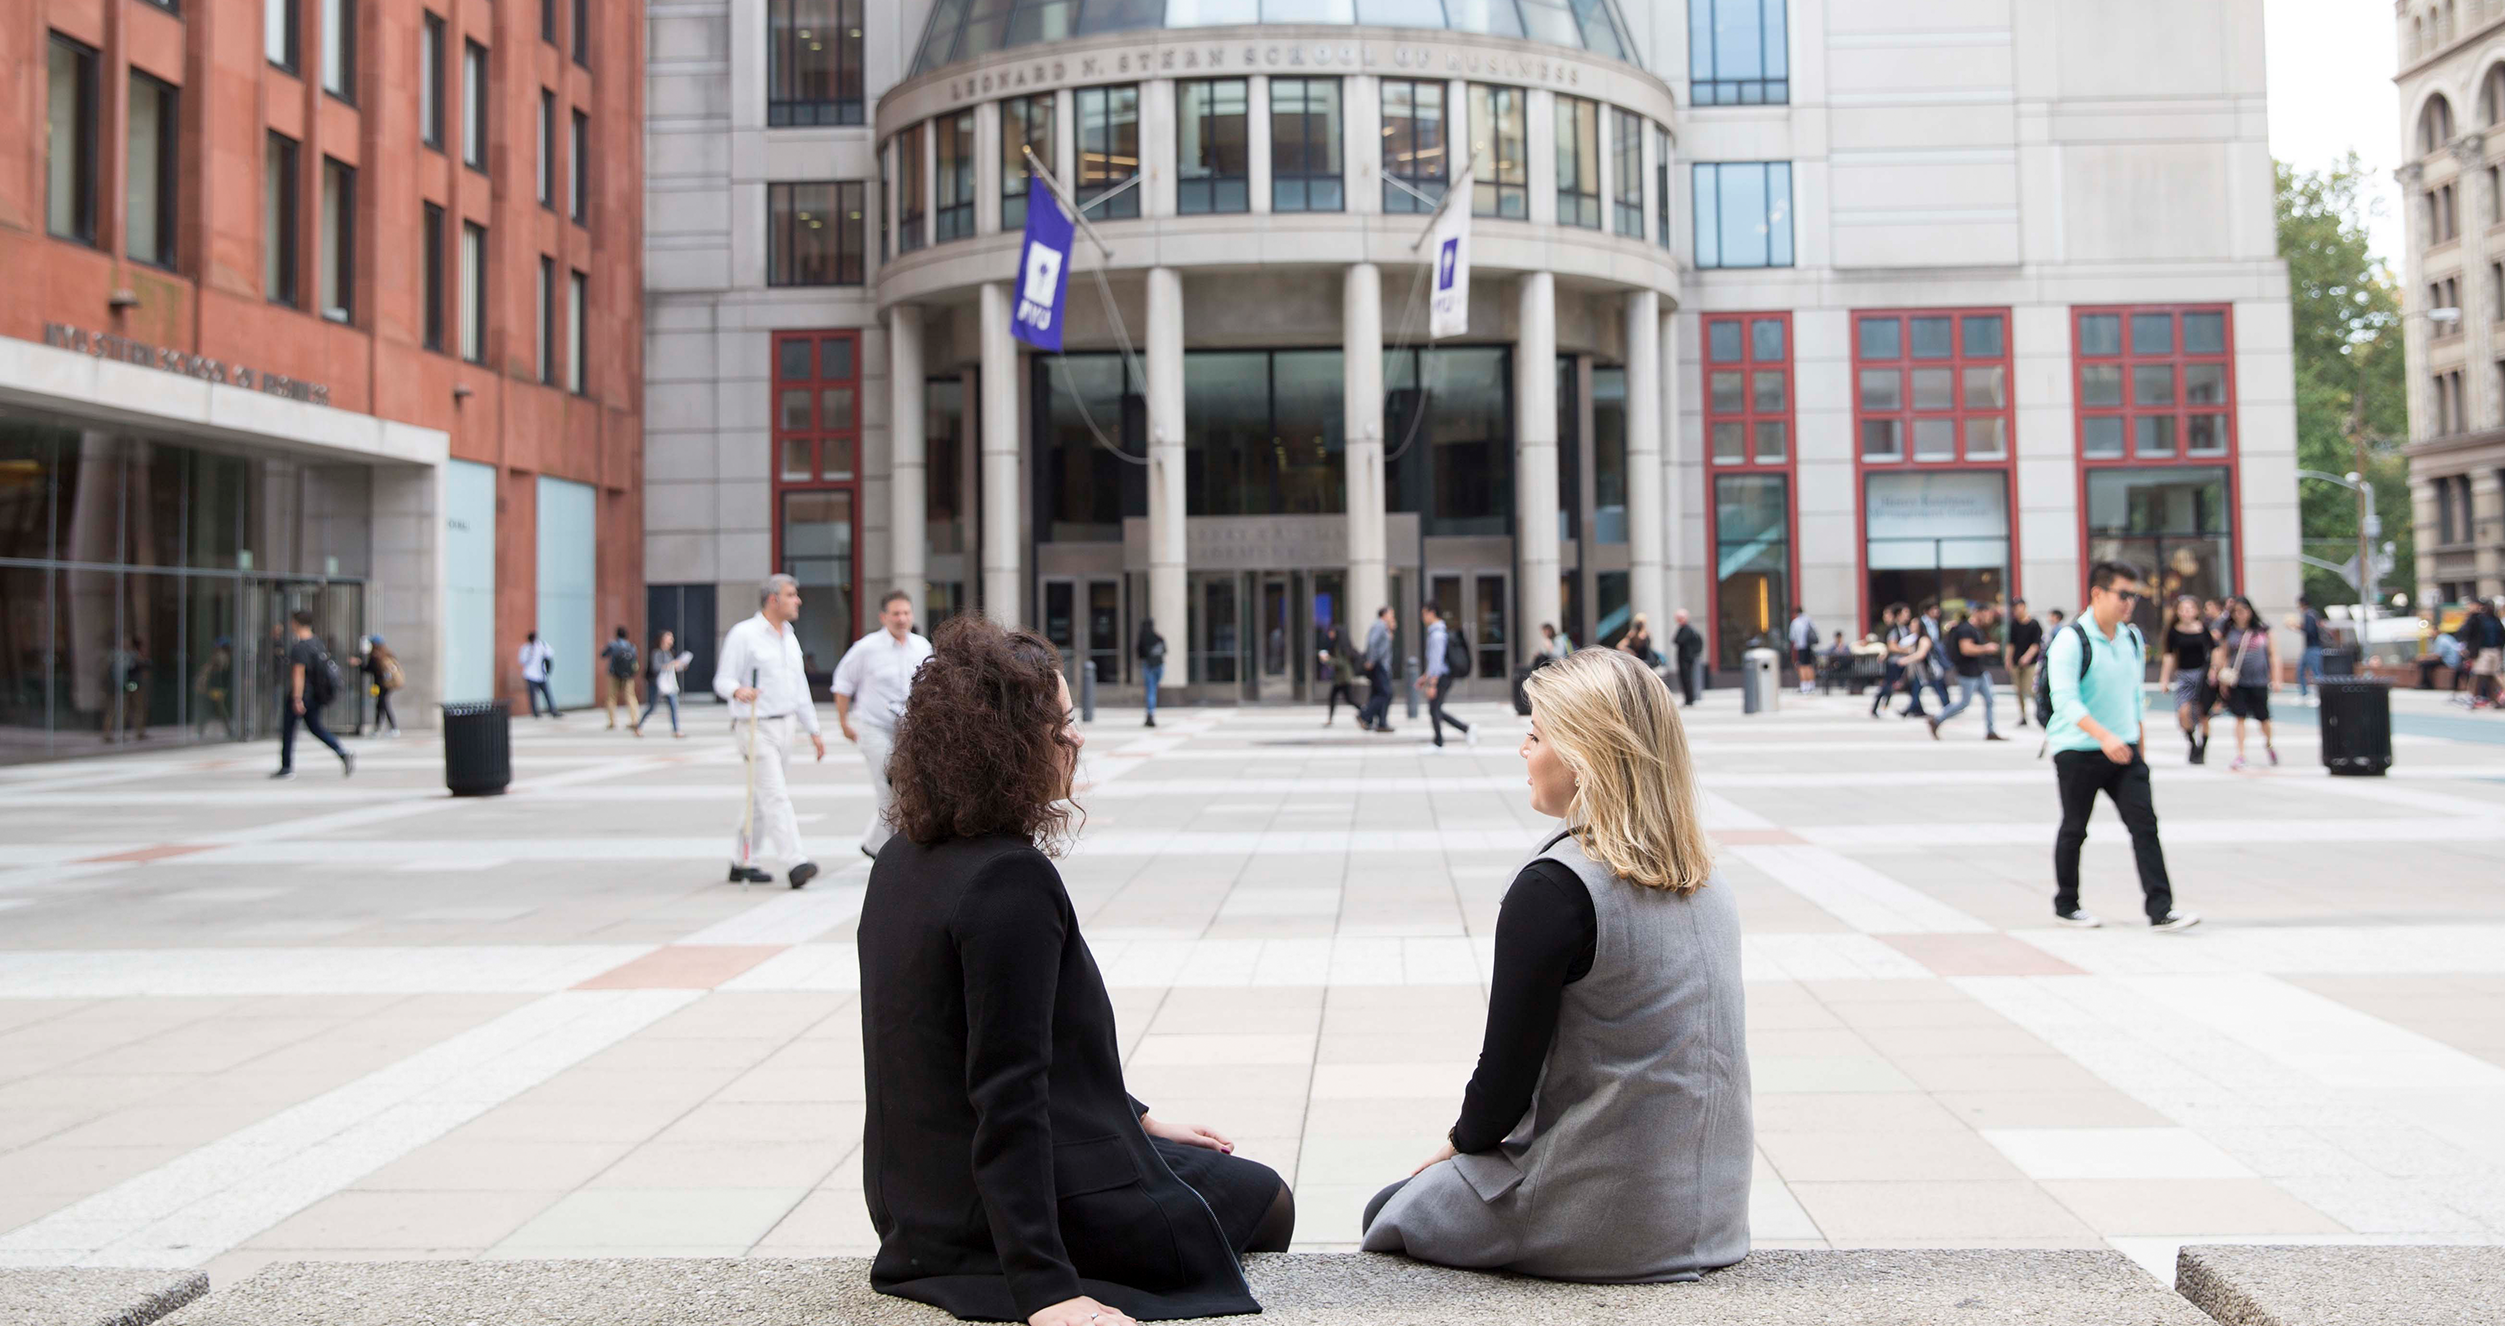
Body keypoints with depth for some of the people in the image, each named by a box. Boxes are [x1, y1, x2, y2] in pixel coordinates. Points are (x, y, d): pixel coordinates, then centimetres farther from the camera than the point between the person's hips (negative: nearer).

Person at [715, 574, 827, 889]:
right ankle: (796, 863, -21)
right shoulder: (744, 634, -7)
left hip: (783, 726, 8)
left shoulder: (790, 638, 16)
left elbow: (799, 689, 21)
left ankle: (742, 863, 20)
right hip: (755, 727, -8)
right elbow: (723, 680, -10)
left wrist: (813, 731, 19)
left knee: (765, 798, 11)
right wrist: (738, 690, -33)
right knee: (775, 796, -15)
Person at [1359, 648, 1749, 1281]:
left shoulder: (1552, 888, -21)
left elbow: (1508, 1070, -16)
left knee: (1388, 1215, 19)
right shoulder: (1709, 883, 3)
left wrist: (1462, 1141, 5)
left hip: (1605, 1225, -8)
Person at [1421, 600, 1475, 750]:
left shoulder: (1437, 634, -16)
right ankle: (1467, 730, 11)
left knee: (1434, 710, 0)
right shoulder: (1442, 630, 16)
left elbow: (1436, 660, -21)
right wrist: (1425, 677, 26)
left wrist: (1432, 684, -21)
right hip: (1446, 676, 9)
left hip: (1441, 677, -9)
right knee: (1436, 710, 13)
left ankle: (1438, 744, 8)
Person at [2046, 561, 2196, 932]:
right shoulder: (2071, 640, -14)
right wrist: (2104, 736, -36)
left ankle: (2160, 910, -6)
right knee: (2074, 830, 6)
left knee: (2144, 824, -5)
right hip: (2078, 752, -5)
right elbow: (2065, 700, -25)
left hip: (2123, 750, 6)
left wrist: (2137, 744, 20)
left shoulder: (2133, 638, 9)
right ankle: (2066, 905, 23)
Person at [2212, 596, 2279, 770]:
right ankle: (2240, 755, -1)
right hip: (2237, 681, 0)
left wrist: (2275, 678, 0)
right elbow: (2223, 655, 7)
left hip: (2259, 681, 0)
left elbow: (2273, 654, 5)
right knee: (2240, 717, -5)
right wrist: (2223, 676, -4)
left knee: (2263, 718, 10)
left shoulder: (2263, 630, 1)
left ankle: (2269, 745, 39)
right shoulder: (2229, 632, 3)